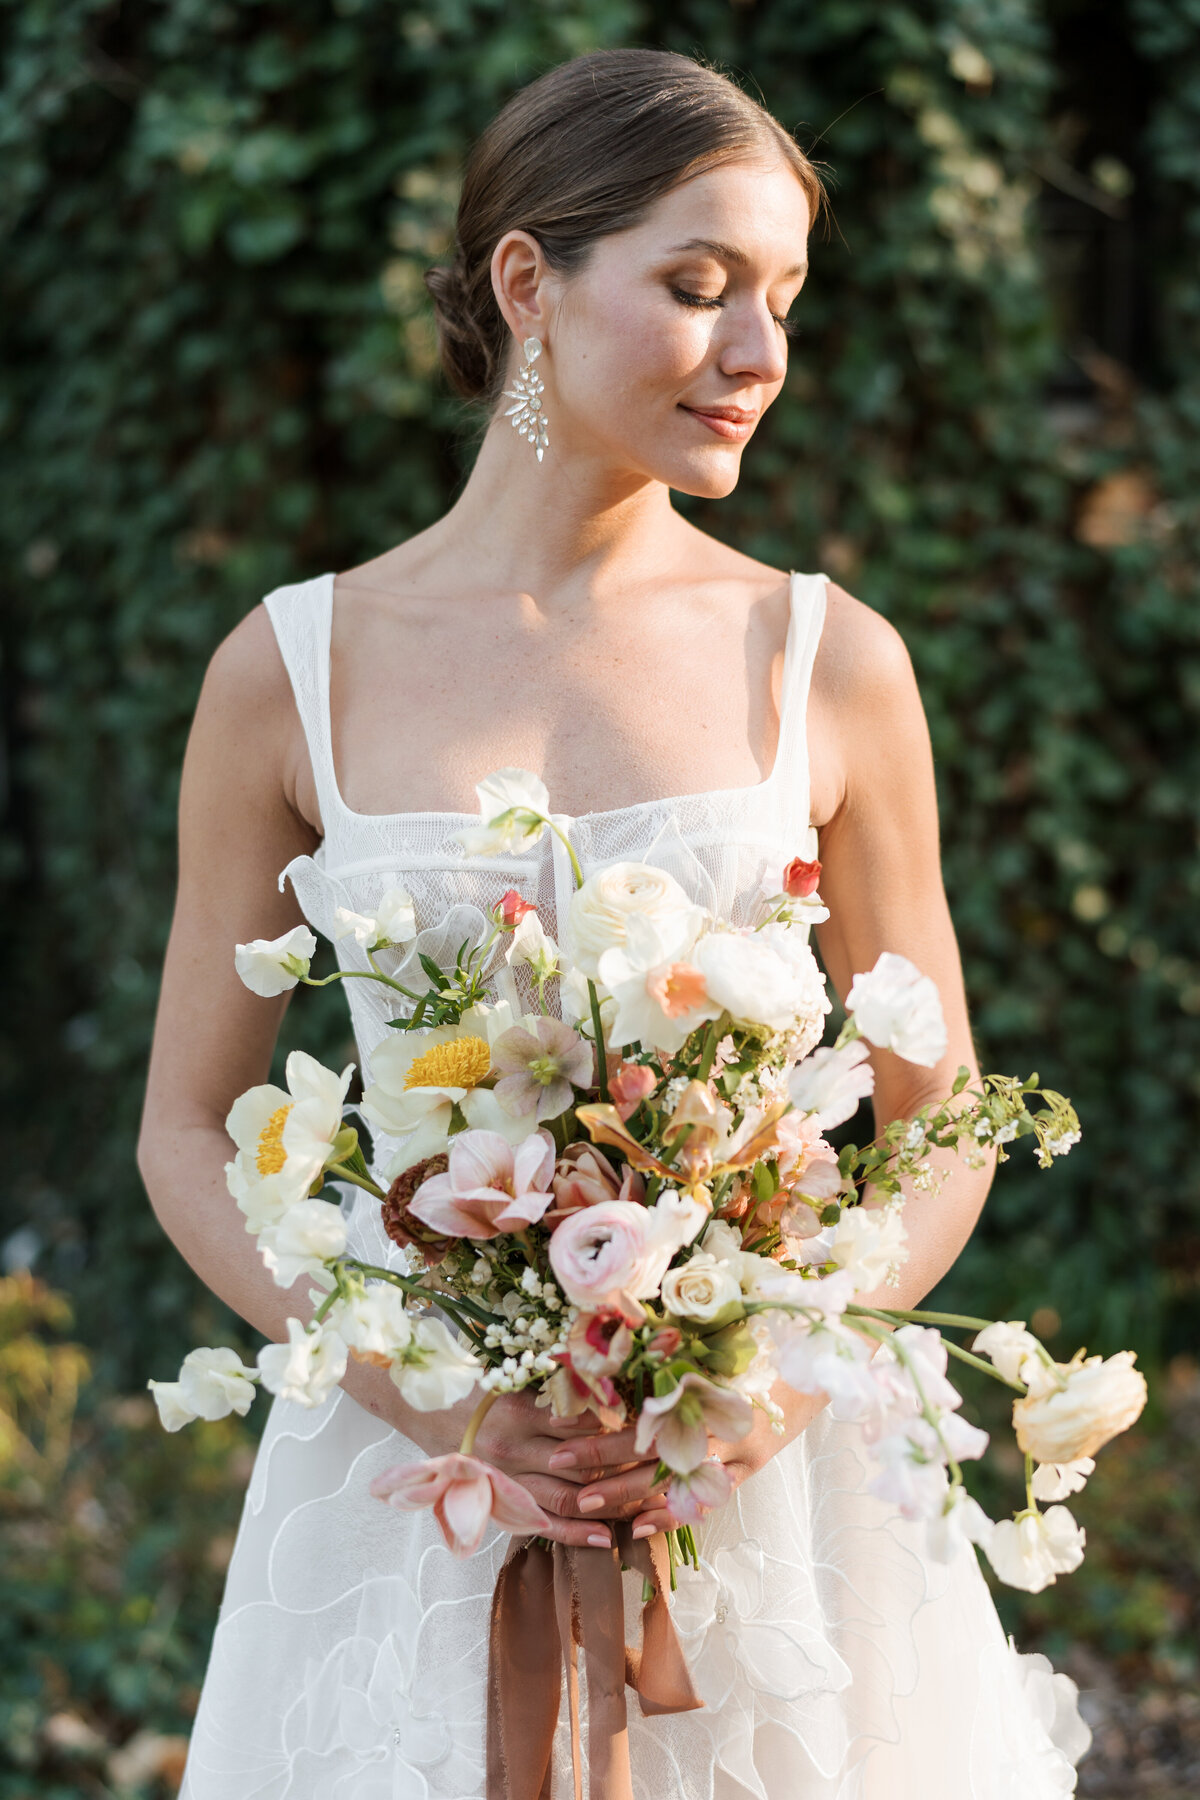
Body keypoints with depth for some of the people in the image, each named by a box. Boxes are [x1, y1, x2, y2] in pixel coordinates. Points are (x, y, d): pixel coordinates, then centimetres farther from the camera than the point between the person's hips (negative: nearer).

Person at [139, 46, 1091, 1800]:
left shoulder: (832, 665, -1)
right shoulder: (295, 668, -2)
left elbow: (937, 1123, 5)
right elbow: (190, 1128, 3)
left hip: (760, 1473, 0)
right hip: (409, 1486, 0)